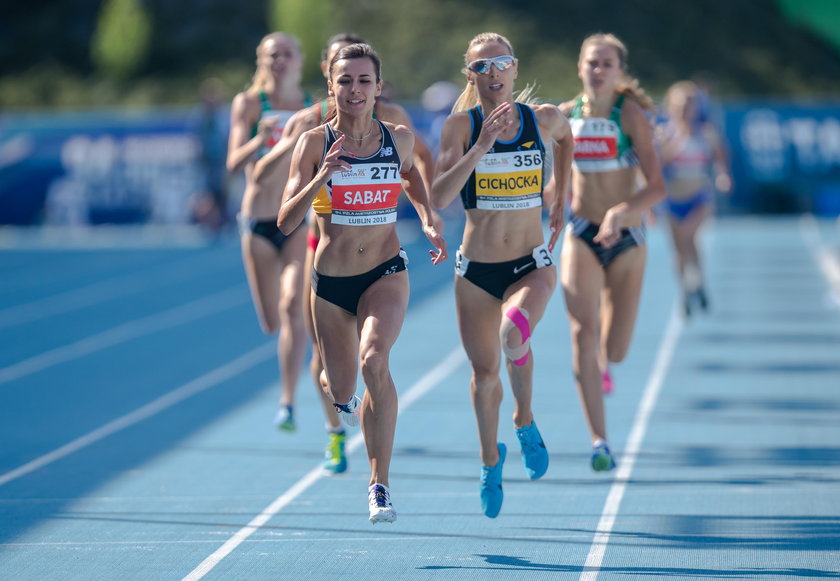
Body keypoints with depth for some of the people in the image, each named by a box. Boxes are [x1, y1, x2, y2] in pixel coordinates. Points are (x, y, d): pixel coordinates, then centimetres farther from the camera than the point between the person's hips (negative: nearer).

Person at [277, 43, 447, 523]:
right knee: (341, 393, 12)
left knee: (374, 361, -28)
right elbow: (286, 222, -14)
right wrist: (321, 179, -29)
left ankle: (381, 484, -21)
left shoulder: (400, 138, -3)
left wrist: (429, 222, 7)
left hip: (385, 274, -1)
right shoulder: (315, 143, -9)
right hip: (330, 281, 1)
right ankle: (347, 403, 54)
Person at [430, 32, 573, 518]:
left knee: (514, 332, -31)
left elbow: (566, 137, 23)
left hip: (532, 266, -1)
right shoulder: (461, 125, -7)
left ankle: (525, 419, -3)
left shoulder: (545, 119, -3)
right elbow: (440, 196, -19)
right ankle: (491, 459, 36)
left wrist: (562, 203, 20)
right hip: (476, 271, 1)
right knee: (484, 373, 9)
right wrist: (481, 146, -27)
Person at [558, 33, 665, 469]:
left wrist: (621, 211, -32)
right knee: (583, 332, -18)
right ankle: (599, 440, -18)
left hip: (626, 238, -1)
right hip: (580, 236, 1)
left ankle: (601, 361, 44)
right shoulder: (565, 116, 1)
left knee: (615, 350, 3)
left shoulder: (630, 116, -10)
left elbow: (656, 187, -18)